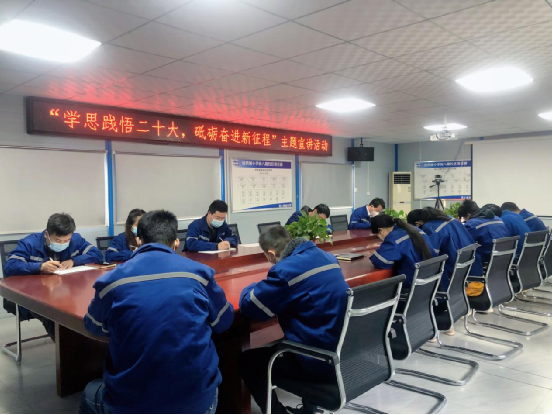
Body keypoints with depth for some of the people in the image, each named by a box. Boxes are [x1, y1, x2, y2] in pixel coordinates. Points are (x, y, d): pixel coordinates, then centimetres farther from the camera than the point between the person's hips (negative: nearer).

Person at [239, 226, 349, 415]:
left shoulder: (287, 270, -22)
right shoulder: (326, 256, 4)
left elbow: (249, 306, -14)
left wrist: (255, 287, 7)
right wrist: (268, 286, 15)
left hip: (322, 360, -8)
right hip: (343, 350, 9)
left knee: (248, 361, 9)